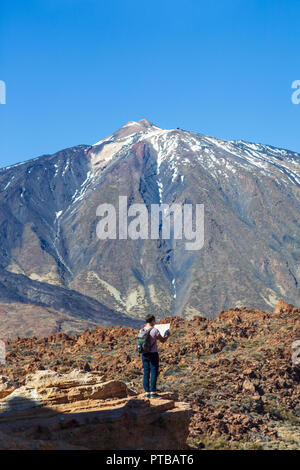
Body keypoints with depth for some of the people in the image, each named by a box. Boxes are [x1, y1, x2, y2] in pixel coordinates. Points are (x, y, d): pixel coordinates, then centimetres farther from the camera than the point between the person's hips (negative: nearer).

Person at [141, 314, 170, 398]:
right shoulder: (155, 330, -13)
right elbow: (163, 340, -4)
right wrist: (167, 335, 16)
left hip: (144, 354, 5)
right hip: (153, 353, -5)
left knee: (146, 373, 9)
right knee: (154, 373, 2)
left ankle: (147, 392, 10)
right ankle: (153, 392, 1)